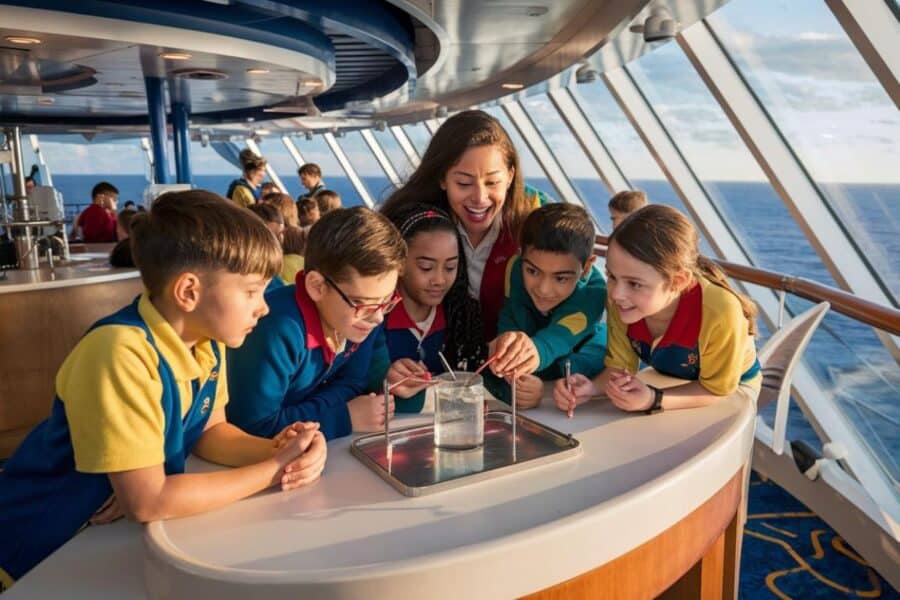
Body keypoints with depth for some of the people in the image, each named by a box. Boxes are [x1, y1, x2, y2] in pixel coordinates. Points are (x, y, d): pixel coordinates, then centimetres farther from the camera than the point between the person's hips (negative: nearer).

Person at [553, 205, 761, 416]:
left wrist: (654, 400, -36)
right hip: (670, 381, 2)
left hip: (732, 386, -2)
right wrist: (591, 387, -33)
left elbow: (715, 389, -21)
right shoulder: (620, 302, -25)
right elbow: (619, 366, -12)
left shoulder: (720, 314, -36)